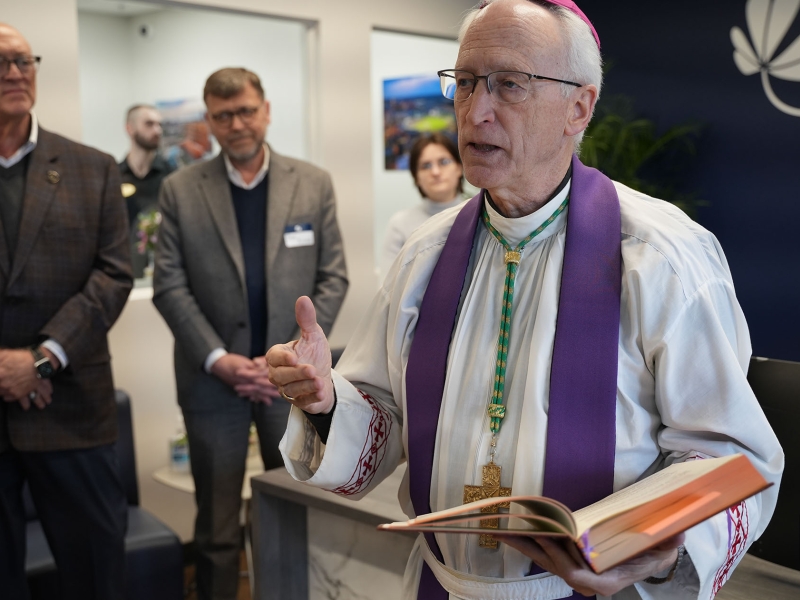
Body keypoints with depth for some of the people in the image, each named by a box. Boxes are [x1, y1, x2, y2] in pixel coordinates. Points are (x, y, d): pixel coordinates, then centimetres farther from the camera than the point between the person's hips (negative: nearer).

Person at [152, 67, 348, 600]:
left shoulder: (314, 184, 3)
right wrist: (219, 359, -12)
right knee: (218, 528, 7)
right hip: (213, 379, 0)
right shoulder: (181, 189, 2)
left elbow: (333, 279, 1)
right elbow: (169, 286, -1)